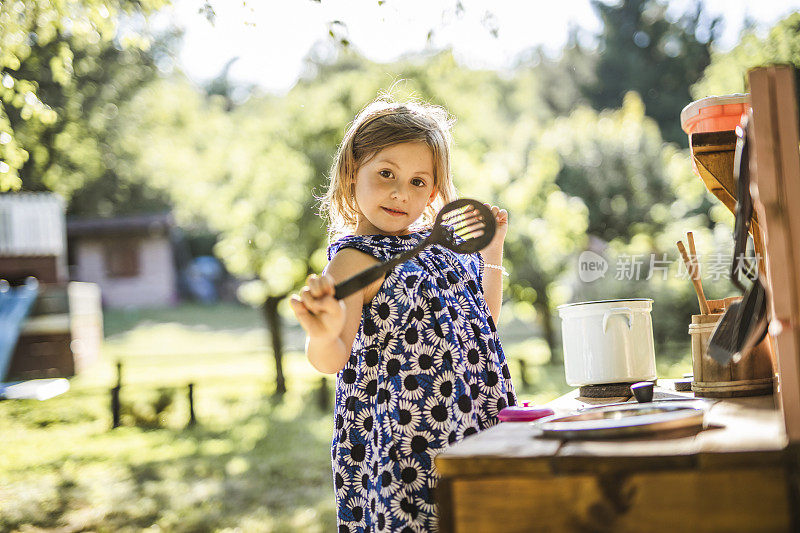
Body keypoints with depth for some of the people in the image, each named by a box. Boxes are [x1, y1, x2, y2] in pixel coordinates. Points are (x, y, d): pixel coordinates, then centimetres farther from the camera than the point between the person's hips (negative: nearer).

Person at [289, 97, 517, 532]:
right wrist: (324, 335, -49)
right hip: (403, 447, -7)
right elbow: (331, 360, -27)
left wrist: (492, 249, 20)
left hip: (470, 433, 7)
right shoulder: (355, 260, -12)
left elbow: (482, 321, 24)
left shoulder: (441, 245, 10)